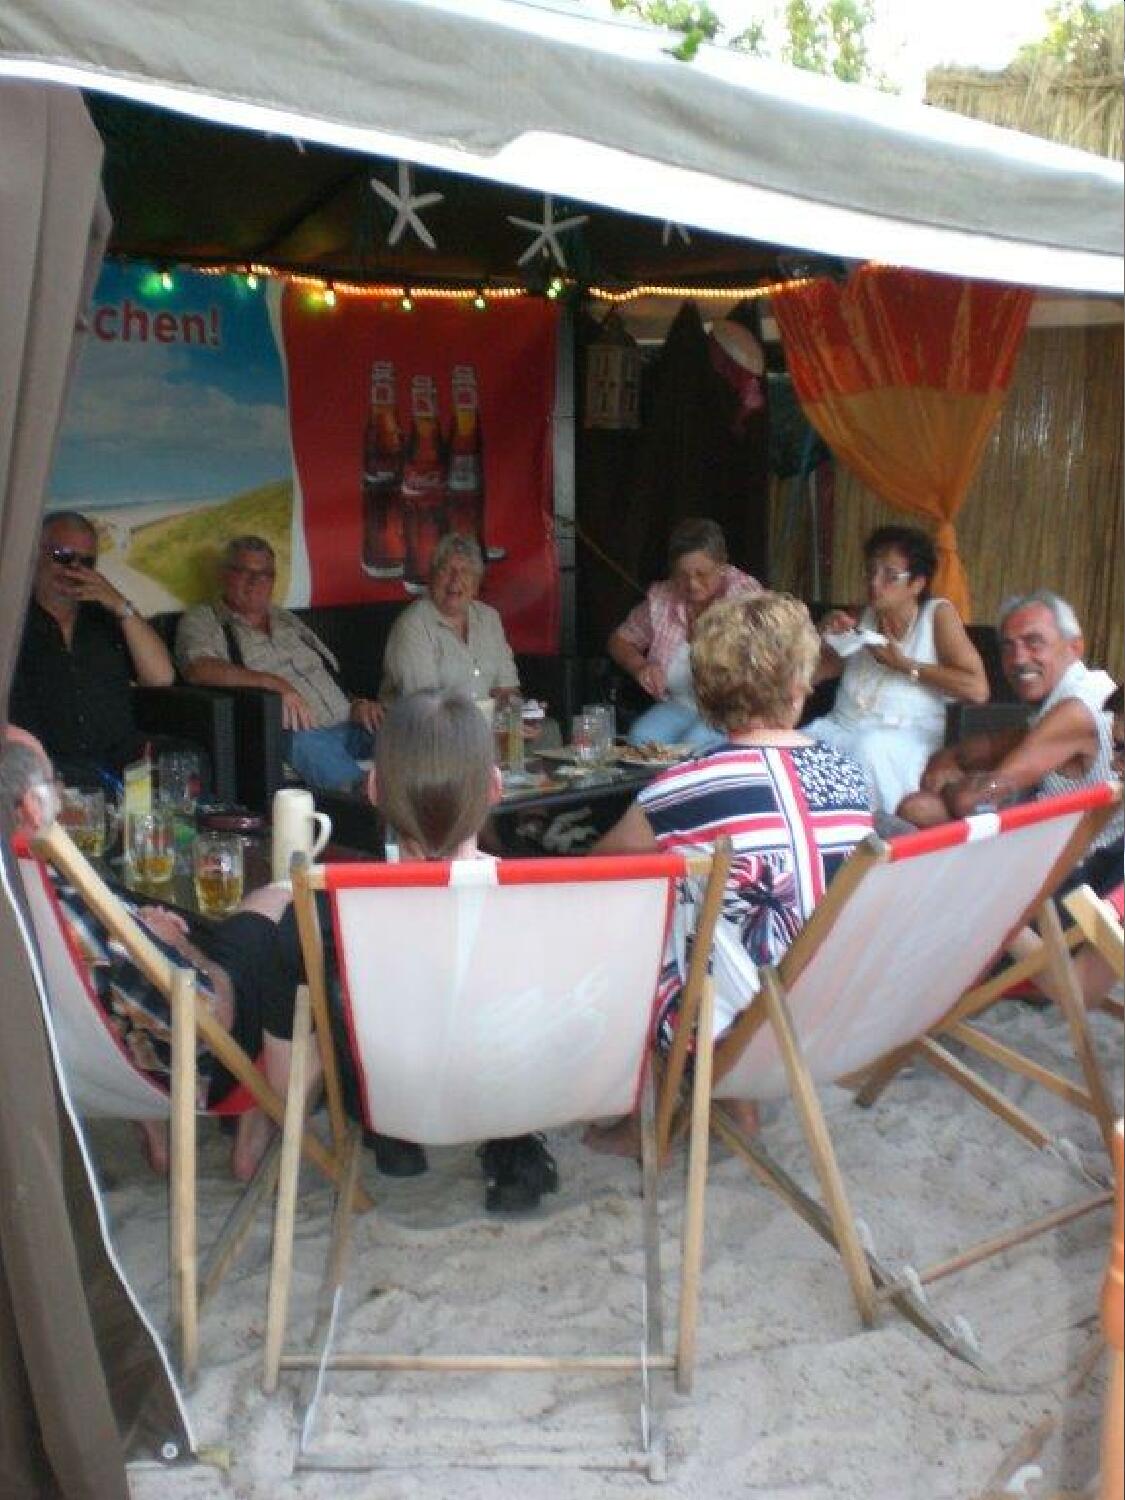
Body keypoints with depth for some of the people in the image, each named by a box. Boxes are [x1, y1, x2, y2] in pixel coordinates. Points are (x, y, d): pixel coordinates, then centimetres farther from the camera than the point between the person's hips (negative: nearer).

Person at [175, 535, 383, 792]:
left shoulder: (287, 620, 29)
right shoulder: (202, 621, 10)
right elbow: (199, 669, -13)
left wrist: (356, 705, 7)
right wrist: (276, 683, -22)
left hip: (346, 724, 6)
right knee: (307, 742, -41)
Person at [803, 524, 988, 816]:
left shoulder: (938, 614, 2)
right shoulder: (861, 618, 15)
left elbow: (977, 690, -8)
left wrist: (903, 664, -9)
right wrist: (823, 635, -1)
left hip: (905, 738, -4)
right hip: (841, 728, 4)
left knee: (869, 749, -36)